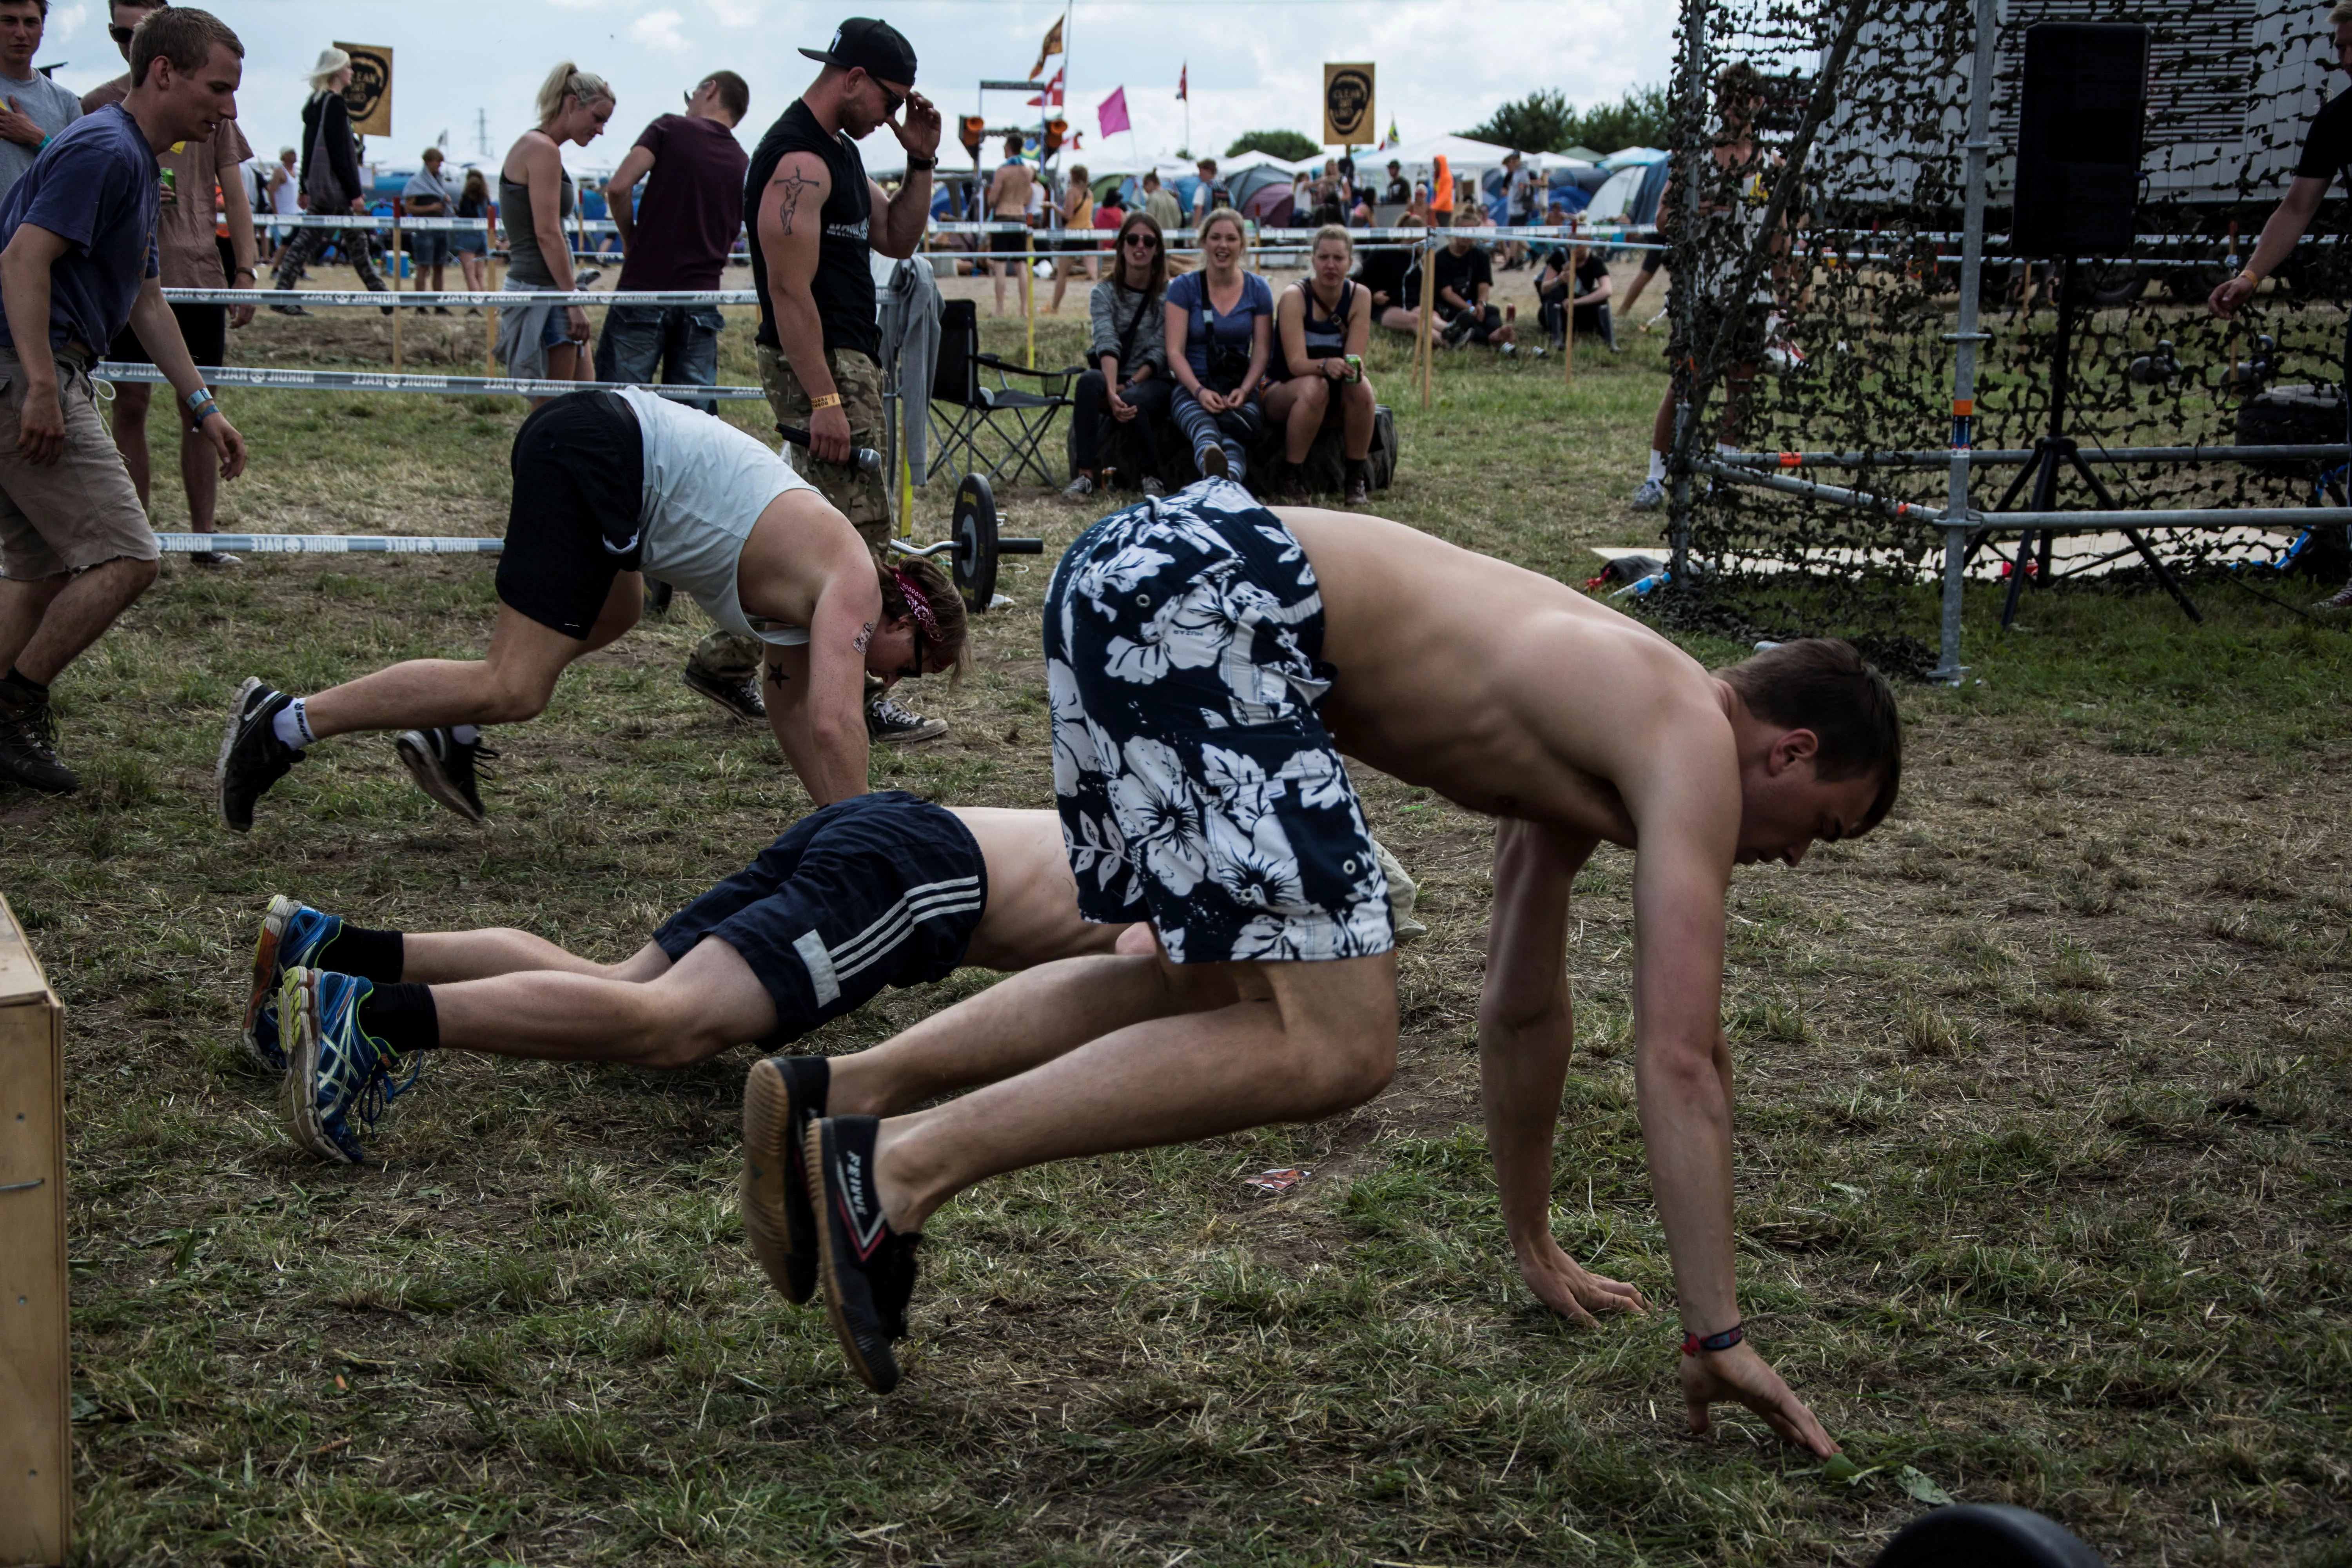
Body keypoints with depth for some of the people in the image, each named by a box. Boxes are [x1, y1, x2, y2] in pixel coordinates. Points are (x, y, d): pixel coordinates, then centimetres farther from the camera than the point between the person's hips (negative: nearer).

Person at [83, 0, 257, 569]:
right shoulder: (99, 105, 3)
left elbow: (233, 190, 8)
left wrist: (245, 271, 2)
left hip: (200, 272, 1)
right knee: (131, 402, 2)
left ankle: (204, 536, 11)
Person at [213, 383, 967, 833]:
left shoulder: (809, 584, 22)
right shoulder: (855, 590, -4)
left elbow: (792, 704, 31)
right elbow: (833, 725, -14)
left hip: (594, 433, 10)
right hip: (594, 454, -10)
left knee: (612, 614, 35)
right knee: (512, 688, -14)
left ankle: (450, 736, 29)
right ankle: (285, 724, -12)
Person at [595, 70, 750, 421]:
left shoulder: (671, 129, -1)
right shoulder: (744, 166, 14)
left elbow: (619, 187, -12)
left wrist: (630, 239, 3)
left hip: (644, 289, -4)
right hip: (701, 296, 4)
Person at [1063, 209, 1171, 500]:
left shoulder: (1169, 295, 2)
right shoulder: (1104, 293, 2)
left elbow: (1161, 352, -7)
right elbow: (1107, 344, -15)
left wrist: (1128, 387, -22)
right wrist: (1111, 392, -32)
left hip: (1154, 381, -1)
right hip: (1114, 378, 1)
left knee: (1132, 400, -36)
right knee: (1089, 381, -34)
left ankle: (1151, 476, -14)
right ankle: (1086, 473, -33)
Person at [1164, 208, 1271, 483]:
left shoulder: (1258, 290, 10)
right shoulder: (1184, 287, 4)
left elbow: (1262, 352, 7)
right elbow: (1175, 351, -1)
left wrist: (1244, 391, -12)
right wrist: (1199, 391, -18)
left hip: (1243, 390, 2)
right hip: (1192, 387, -2)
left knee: (1234, 438, -36)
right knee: (1204, 428, -40)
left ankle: (1228, 479, -66)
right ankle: (1215, 475, -73)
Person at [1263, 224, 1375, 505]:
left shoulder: (1360, 297, -6)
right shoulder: (1295, 296, -17)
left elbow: (1354, 359, -13)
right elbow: (1296, 363, -25)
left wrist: (1352, 367, -38)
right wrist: (1326, 365, -46)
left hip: (1336, 397, 3)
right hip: (1283, 390, -3)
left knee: (1360, 387, -30)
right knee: (1314, 387, -37)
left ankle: (1356, 478, -15)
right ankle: (1291, 480, -25)